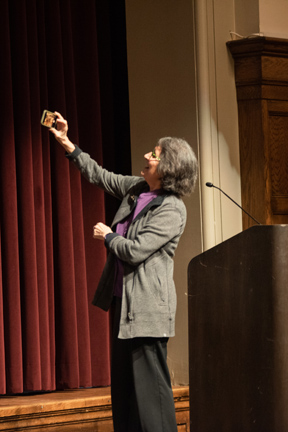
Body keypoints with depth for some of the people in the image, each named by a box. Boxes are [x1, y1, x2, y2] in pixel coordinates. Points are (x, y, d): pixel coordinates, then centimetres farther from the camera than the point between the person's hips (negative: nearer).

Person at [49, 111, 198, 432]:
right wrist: (66, 143, 17)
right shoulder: (136, 188, 8)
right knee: (123, 384, 13)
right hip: (124, 301, 9)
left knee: (149, 384, -9)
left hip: (147, 306, -9)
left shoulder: (172, 210, -17)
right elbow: (100, 176, 21)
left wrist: (106, 236, -3)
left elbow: (134, 251, -21)